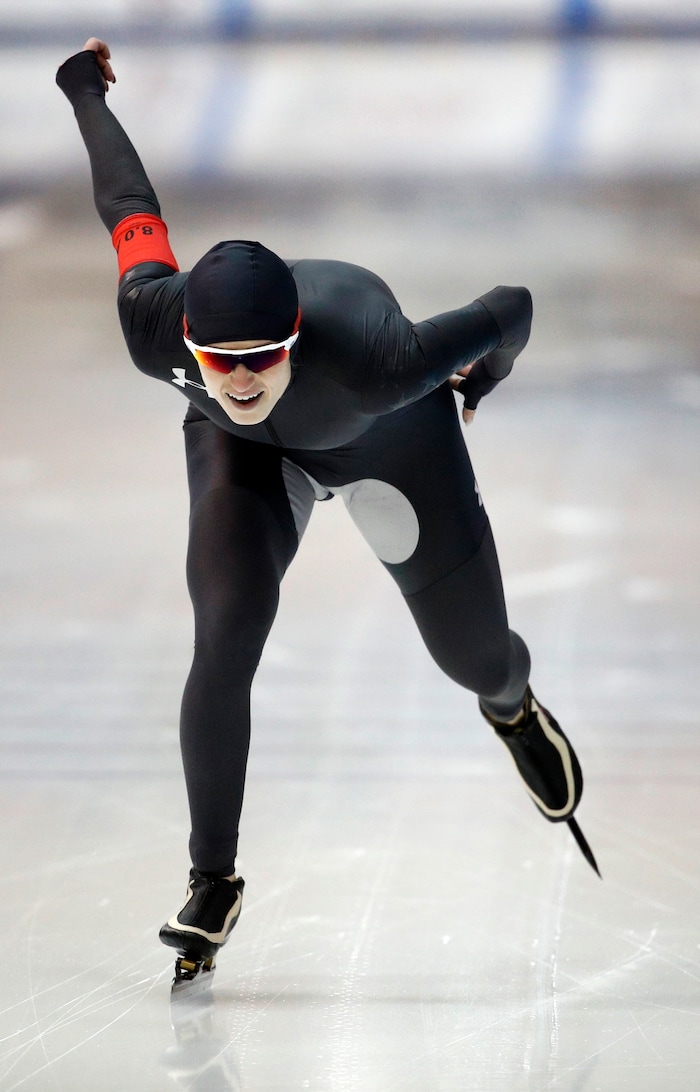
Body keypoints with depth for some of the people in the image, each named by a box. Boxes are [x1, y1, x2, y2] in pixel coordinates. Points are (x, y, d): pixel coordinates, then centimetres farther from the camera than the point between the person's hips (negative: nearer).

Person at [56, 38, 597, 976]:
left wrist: (482, 383, -7)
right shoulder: (153, 324, -39)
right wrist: (85, 92, 0)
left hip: (390, 438, -1)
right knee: (225, 646, -19)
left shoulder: (379, 359, -48)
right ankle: (213, 880, -2)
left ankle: (514, 707, 50)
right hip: (243, 453, 1)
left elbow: (513, 308, -30)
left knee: (474, 659, 8)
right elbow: (132, 207, -20)